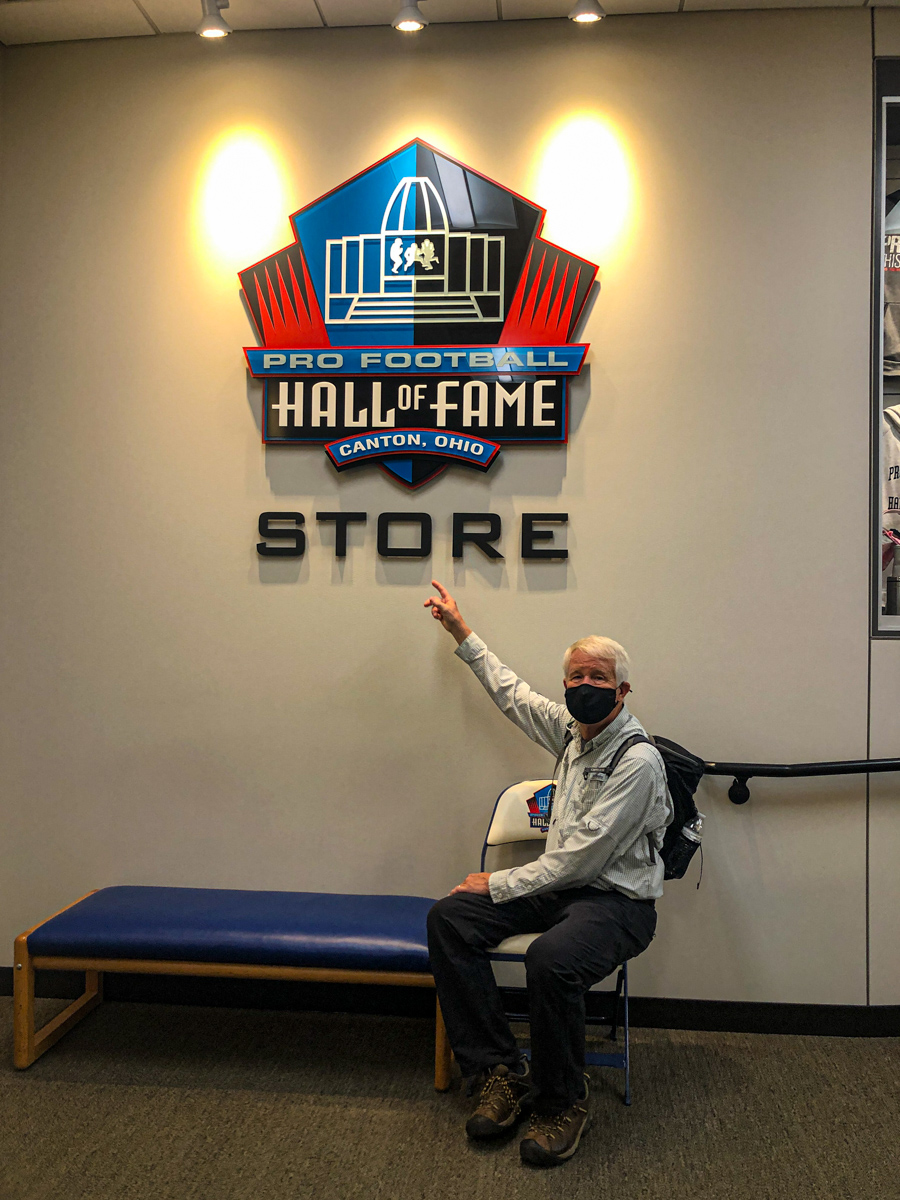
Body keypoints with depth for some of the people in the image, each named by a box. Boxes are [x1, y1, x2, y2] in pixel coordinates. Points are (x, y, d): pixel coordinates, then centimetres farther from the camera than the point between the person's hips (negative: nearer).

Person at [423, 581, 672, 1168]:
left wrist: (500, 884, -14)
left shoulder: (637, 761, -19)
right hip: (561, 885, 8)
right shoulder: (572, 728, 5)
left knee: (550, 960, -37)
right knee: (449, 919, -8)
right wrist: (462, 630, 26)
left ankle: (563, 1101, -10)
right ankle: (502, 1071, -4)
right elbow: (512, 692, 22)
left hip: (616, 900, -8)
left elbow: (579, 859, -21)